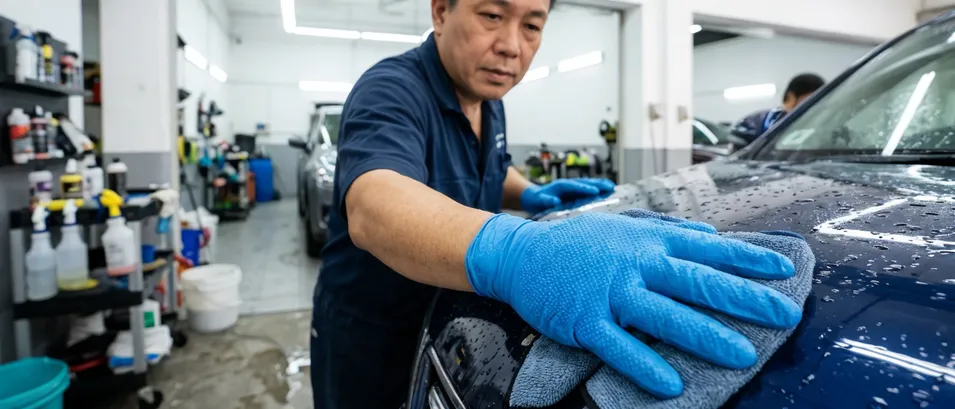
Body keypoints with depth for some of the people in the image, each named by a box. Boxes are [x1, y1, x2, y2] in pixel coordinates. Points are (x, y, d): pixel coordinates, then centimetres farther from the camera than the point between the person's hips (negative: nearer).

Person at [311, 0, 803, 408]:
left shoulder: (487, 100, 0)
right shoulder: (391, 90, -26)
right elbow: (375, 207, -46)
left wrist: (529, 195, -4)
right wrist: (514, 254, -64)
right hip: (369, 334, -6)